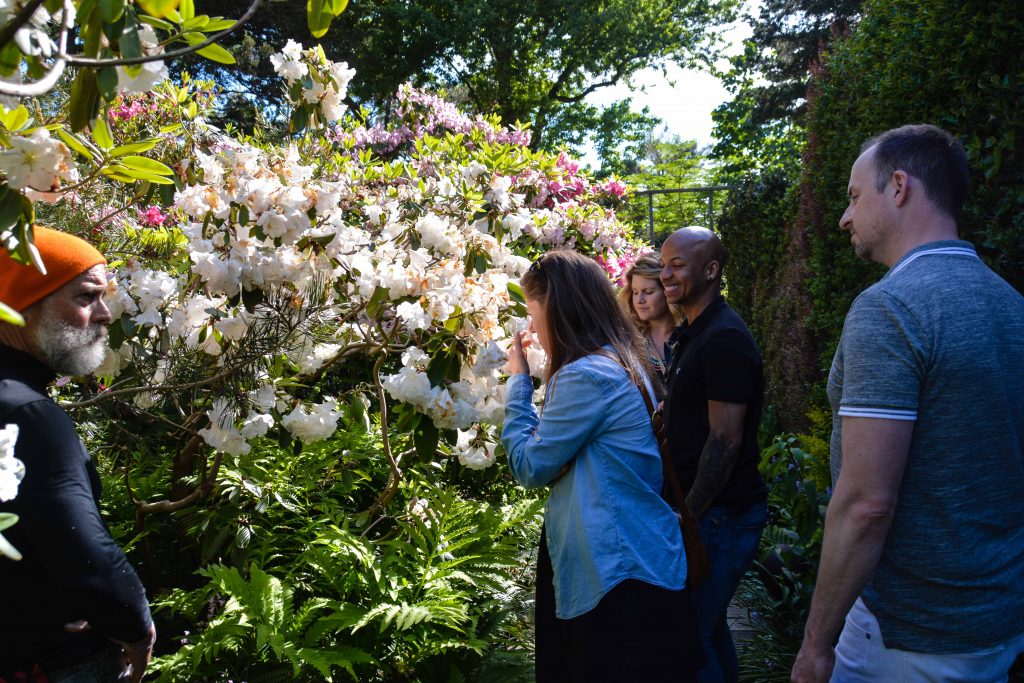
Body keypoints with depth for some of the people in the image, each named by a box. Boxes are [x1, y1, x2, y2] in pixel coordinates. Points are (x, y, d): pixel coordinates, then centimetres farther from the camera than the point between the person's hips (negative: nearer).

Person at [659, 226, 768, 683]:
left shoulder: (725, 339, -18)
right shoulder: (693, 333, 12)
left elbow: (724, 441, -21)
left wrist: (688, 515, -18)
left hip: (722, 514, -9)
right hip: (703, 509, 9)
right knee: (708, 626, 19)